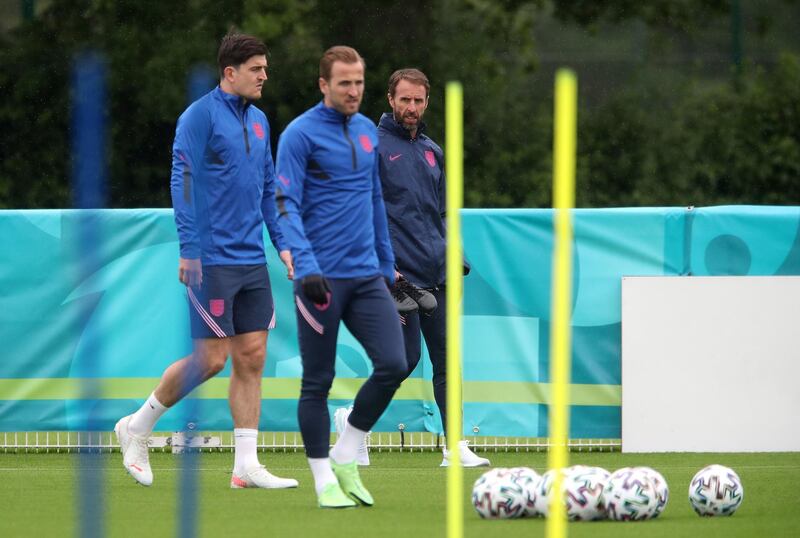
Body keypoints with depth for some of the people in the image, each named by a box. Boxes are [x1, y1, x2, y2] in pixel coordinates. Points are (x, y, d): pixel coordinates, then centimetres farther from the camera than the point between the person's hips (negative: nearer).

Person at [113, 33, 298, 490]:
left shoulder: (259, 121, 14)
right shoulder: (200, 116, -9)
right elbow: (183, 182, -13)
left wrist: (282, 243, 12)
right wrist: (190, 250, -18)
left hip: (253, 261, 7)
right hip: (213, 260, -7)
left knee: (252, 357, 3)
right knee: (212, 358, -6)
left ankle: (247, 465, 4)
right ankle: (138, 427, 12)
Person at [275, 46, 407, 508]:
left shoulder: (368, 132, 13)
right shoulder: (300, 134, -7)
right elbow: (287, 206, -13)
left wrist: (387, 265, 21)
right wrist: (306, 267, -23)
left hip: (367, 276, 5)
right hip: (322, 279, -5)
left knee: (393, 365, -8)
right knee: (318, 382, 1)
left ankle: (347, 459, 9)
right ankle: (325, 481, 11)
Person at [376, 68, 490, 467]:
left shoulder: (431, 151, 17)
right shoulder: (374, 147, -4)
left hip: (434, 273, 7)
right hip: (397, 272, -7)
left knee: (445, 357, 3)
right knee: (405, 357, -10)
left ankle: (455, 446, 4)